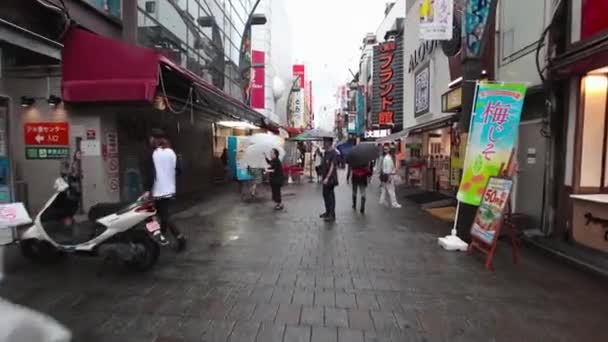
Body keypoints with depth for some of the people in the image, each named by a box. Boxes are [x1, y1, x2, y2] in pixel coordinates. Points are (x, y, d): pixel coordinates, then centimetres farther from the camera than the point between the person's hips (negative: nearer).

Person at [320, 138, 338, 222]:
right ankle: (328, 212, 29)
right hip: (325, 178, 9)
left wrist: (327, 178, -27)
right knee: (325, 194, 16)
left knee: (330, 196, -3)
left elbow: (332, 166, -22)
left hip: (330, 178, -9)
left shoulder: (333, 153, -16)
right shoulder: (326, 152, 11)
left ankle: (332, 215, 4)